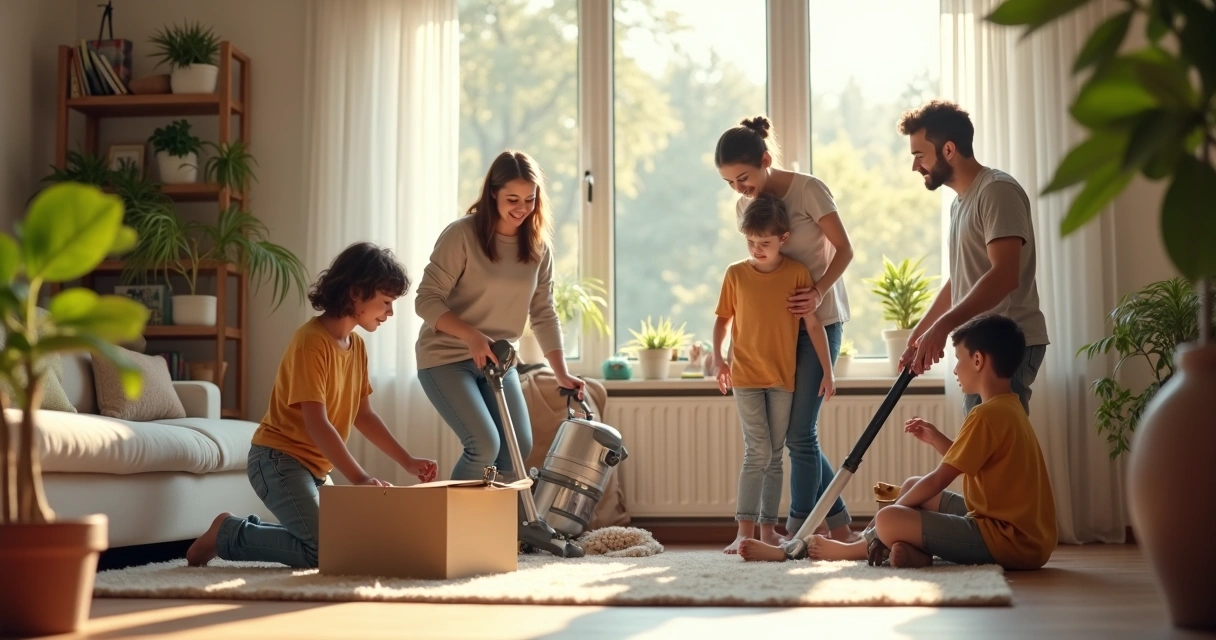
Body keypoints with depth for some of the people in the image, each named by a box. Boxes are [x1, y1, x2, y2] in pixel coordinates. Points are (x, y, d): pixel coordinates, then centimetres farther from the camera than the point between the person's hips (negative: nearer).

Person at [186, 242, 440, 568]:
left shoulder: (357, 347, 8)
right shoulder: (312, 342, -19)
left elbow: (363, 416, 13)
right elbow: (317, 423, -25)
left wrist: (407, 461, 5)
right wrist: (358, 477, -31)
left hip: (315, 467, 9)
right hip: (279, 459, -9)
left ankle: (250, 530, 17)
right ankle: (228, 534, -2)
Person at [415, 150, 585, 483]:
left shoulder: (538, 247, 1)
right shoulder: (462, 235, -17)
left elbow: (544, 315, 3)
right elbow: (427, 300, -18)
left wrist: (562, 373, -7)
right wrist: (472, 336, -32)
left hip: (498, 360, 6)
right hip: (447, 358, -6)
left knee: (519, 448, 2)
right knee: (485, 445, -19)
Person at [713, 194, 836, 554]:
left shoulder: (797, 273, -3)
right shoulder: (736, 274, 0)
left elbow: (813, 324, -2)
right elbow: (723, 319, 10)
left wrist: (827, 371, -3)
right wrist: (718, 358, -1)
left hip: (783, 378, 1)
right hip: (746, 377, -1)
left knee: (774, 456, 8)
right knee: (758, 452, -10)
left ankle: (768, 528, 14)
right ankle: (745, 530, -9)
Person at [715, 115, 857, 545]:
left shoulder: (808, 190, -14)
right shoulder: (745, 205, 4)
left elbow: (844, 249, -10)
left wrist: (818, 292, -27)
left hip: (820, 319, -6)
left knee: (799, 432, -9)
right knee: (797, 432, 7)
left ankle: (796, 532, 1)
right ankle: (839, 525, 19)